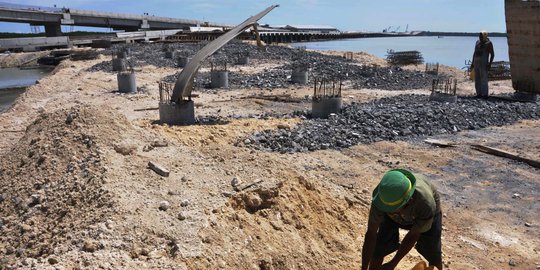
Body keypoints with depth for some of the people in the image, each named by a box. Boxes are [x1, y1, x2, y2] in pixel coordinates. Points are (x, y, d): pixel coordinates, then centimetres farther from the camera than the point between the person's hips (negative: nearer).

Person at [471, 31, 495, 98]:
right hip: (476, 62, 7)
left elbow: (492, 54, -8)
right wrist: (472, 62, 15)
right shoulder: (478, 42, 13)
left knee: (483, 78, -11)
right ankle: (479, 94, 11)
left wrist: (490, 63, -17)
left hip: (484, 62, -7)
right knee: (477, 79, 6)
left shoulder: (488, 43, -7)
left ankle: (485, 94, -9)